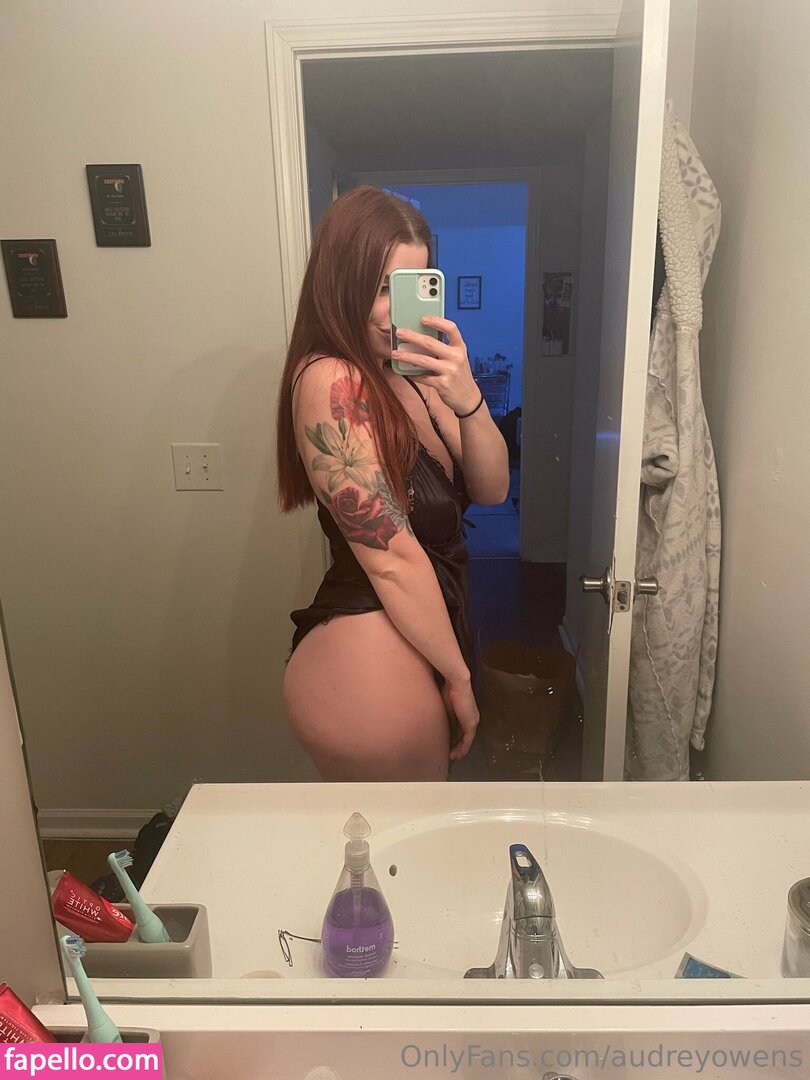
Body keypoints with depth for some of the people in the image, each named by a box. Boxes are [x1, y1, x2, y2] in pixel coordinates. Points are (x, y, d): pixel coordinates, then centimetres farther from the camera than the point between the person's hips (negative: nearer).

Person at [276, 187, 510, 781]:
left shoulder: (406, 374, 6)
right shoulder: (330, 381, -20)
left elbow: (491, 488, -1)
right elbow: (394, 558, -21)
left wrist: (468, 400, -20)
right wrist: (458, 676, -11)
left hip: (409, 651, 8)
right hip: (371, 669, -8)